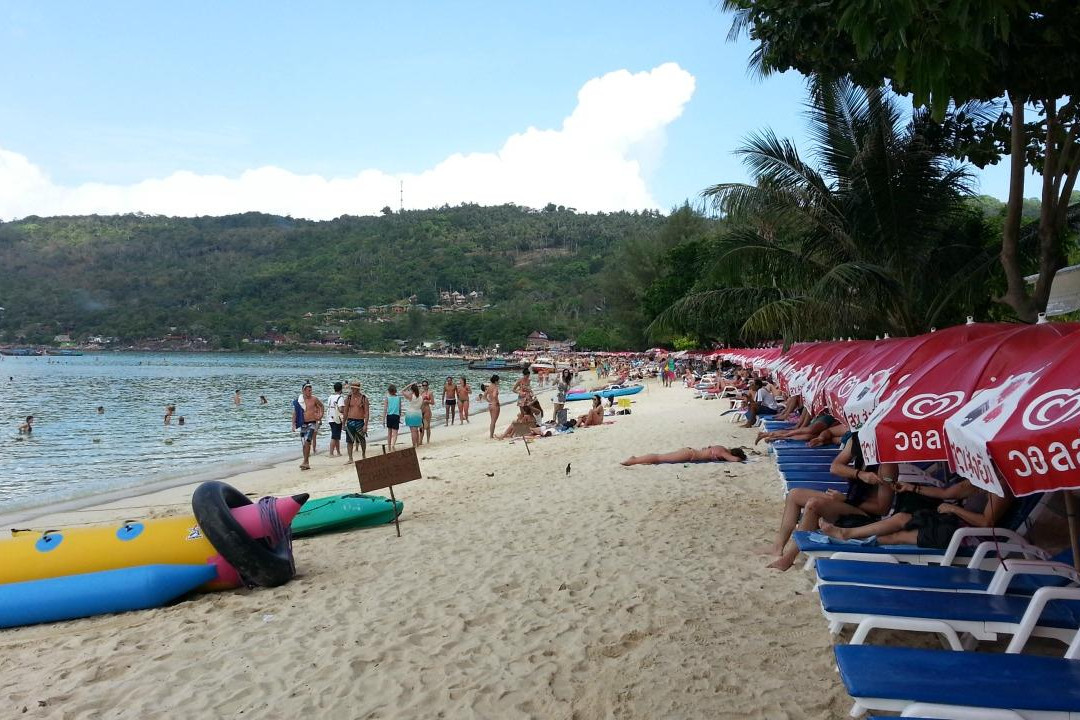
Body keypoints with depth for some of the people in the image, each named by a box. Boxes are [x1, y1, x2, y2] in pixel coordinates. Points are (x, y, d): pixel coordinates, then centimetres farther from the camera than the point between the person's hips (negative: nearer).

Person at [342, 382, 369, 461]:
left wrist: (366, 425, -12)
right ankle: (350, 458, 6)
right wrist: (344, 423, 7)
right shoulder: (348, 398, 4)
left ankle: (364, 455, 32)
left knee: (362, 440, 11)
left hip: (360, 421, -2)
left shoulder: (364, 398, -3)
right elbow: (345, 411, 9)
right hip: (350, 421, 2)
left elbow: (367, 412, -5)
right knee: (349, 441, 0)